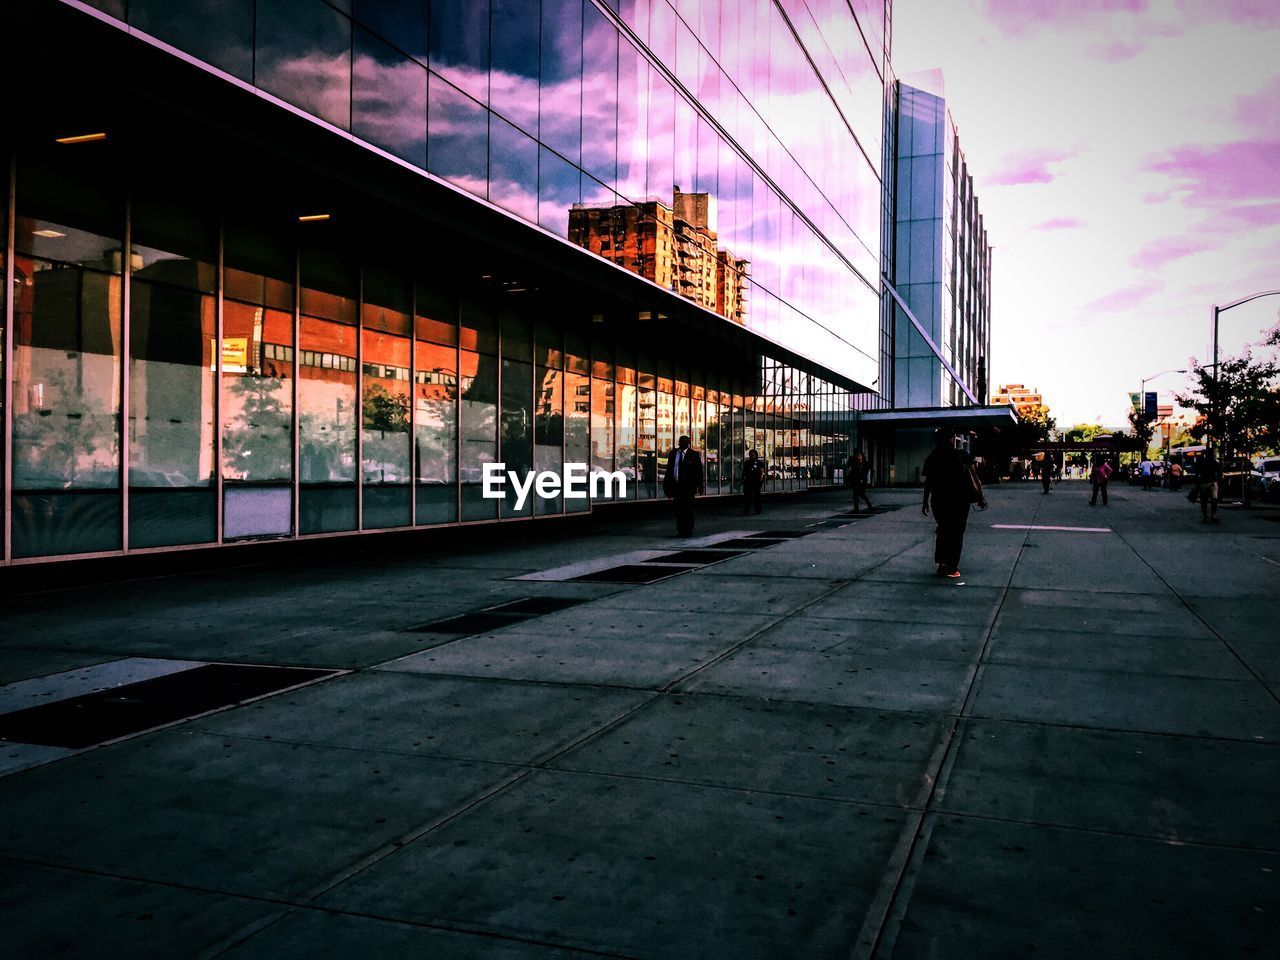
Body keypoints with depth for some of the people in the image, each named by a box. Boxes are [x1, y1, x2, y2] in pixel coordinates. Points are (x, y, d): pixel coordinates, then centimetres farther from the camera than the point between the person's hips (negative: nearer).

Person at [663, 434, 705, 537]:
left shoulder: (694, 454, -1)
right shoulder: (673, 453, 10)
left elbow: (699, 471, -1)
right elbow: (669, 468, 13)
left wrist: (699, 485, -5)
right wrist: (667, 484, 8)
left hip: (688, 486, -4)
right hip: (676, 485, 4)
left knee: (688, 508, 0)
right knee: (678, 509, 7)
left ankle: (688, 530, 7)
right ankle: (680, 530, 14)